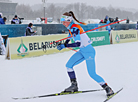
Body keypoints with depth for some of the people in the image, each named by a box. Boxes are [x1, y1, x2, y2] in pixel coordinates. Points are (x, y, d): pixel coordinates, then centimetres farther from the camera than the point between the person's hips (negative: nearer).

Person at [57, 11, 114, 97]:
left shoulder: (75, 28, -21)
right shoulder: (71, 28, 8)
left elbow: (78, 43, -30)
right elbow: (69, 38, 27)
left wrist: (64, 46, -29)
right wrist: (63, 44, 13)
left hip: (89, 52, -10)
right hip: (82, 51, 10)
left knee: (92, 74, -11)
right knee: (69, 65, 5)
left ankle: (108, 89, 0)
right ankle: (74, 86, 15)